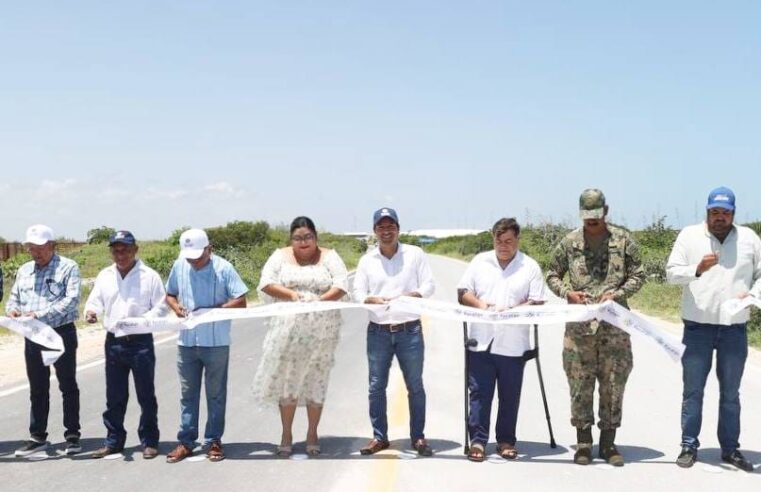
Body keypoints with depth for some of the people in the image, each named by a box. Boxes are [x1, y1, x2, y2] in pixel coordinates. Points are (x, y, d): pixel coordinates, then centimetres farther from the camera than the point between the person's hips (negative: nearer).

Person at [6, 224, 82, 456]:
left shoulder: (67, 267, -6)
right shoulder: (24, 270, 13)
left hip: (61, 333, -5)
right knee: (37, 389, 11)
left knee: (68, 386, 4)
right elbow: (13, 298, 16)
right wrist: (13, 310, -8)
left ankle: (72, 435, 11)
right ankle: (38, 437, 19)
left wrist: (41, 315, -25)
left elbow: (71, 300, -16)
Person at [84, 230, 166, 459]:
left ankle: (149, 441, 12)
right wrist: (90, 312, -12)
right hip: (114, 342, 4)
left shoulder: (149, 276, -3)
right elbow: (95, 301, 11)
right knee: (114, 396, 10)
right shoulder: (104, 276, 10)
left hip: (141, 342, -4)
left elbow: (159, 307, -4)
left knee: (146, 395, 3)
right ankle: (113, 441, 20)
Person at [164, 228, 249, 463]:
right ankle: (185, 441, 17)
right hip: (186, 341, 3)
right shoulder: (179, 266, 1)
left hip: (216, 342, -3)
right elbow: (170, 294, 16)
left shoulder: (223, 268, -10)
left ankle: (213, 441, 16)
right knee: (188, 393, 10)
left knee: (216, 394, 7)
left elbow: (240, 301, -10)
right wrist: (176, 307, -7)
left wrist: (212, 310, -21)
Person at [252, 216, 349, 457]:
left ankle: (312, 434, 18)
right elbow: (266, 283, -2)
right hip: (288, 329, 1)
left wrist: (320, 299, -21)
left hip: (321, 331, -1)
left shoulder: (329, 257, 5)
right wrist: (290, 294, -17)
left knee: (316, 381, 5)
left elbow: (341, 286, -5)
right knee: (286, 380, 3)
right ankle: (286, 434, 16)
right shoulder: (280, 256, 8)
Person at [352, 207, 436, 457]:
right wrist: (373, 299, -20)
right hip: (378, 331, 2)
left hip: (410, 331, -2)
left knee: (415, 386, 6)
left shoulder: (415, 254, 0)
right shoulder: (367, 260, 6)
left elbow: (428, 285, -2)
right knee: (376, 386, 5)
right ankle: (379, 437, 17)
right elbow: (357, 292, 1)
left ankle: (418, 437, 17)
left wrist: (410, 296, -21)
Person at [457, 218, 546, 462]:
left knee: (510, 396, 7)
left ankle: (506, 441, 18)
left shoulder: (530, 267, 4)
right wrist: (479, 304, -11)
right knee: (479, 393, 1)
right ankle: (478, 441, 7)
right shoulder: (480, 261, 10)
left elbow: (537, 303, -2)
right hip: (480, 341, 1)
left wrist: (512, 310, -18)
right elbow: (462, 292, 8)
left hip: (513, 345, -1)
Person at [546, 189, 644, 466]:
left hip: (614, 324, 0)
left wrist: (617, 293, -11)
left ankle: (608, 442, 16)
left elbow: (638, 276, 6)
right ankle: (583, 443, 13)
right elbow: (552, 275, 13)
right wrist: (567, 292, -6)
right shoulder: (569, 242, 5)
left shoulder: (623, 240, 3)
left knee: (613, 384, 4)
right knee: (580, 385, 3)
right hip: (579, 325, 0)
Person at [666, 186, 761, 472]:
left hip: (735, 328, 2)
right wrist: (698, 269, -22)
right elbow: (672, 272, -4)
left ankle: (730, 449, 21)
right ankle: (689, 446, 15)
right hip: (697, 326, -1)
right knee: (693, 390, 6)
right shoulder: (689, 235, 1)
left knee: (730, 393, 11)